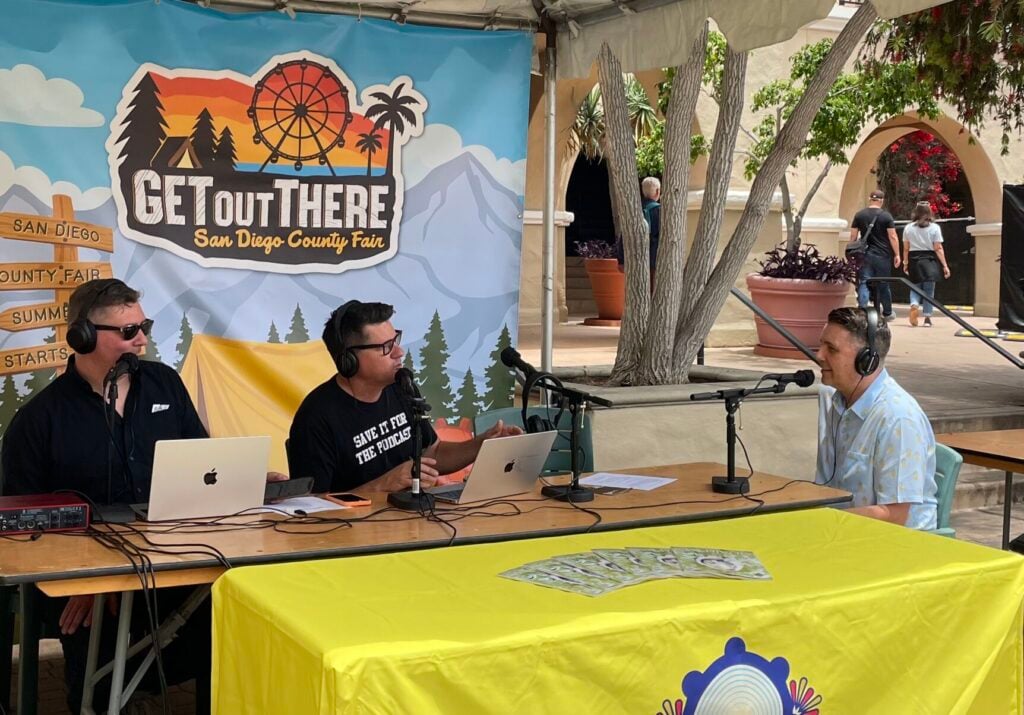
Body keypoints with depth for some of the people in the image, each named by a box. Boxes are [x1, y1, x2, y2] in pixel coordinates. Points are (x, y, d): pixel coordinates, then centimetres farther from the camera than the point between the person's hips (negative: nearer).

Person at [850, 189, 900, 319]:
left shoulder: (859, 215, 3)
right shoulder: (886, 216, -4)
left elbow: (853, 236, 5)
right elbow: (893, 237, -6)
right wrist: (897, 255, -1)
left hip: (865, 255, 1)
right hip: (883, 255, -1)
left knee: (863, 284, -1)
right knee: (883, 286, 11)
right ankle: (887, 313, 24)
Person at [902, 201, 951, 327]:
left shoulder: (908, 228, 2)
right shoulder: (934, 227, -3)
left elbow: (906, 248, 4)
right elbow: (938, 248, -6)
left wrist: (905, 263, 15)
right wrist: (945, 265, -3)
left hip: (914, 260, 1)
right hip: (930, 261, -1)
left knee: (915, 287, 13)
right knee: (929, 290, 6)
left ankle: (914, 305, -16)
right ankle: (927, 318, 5)